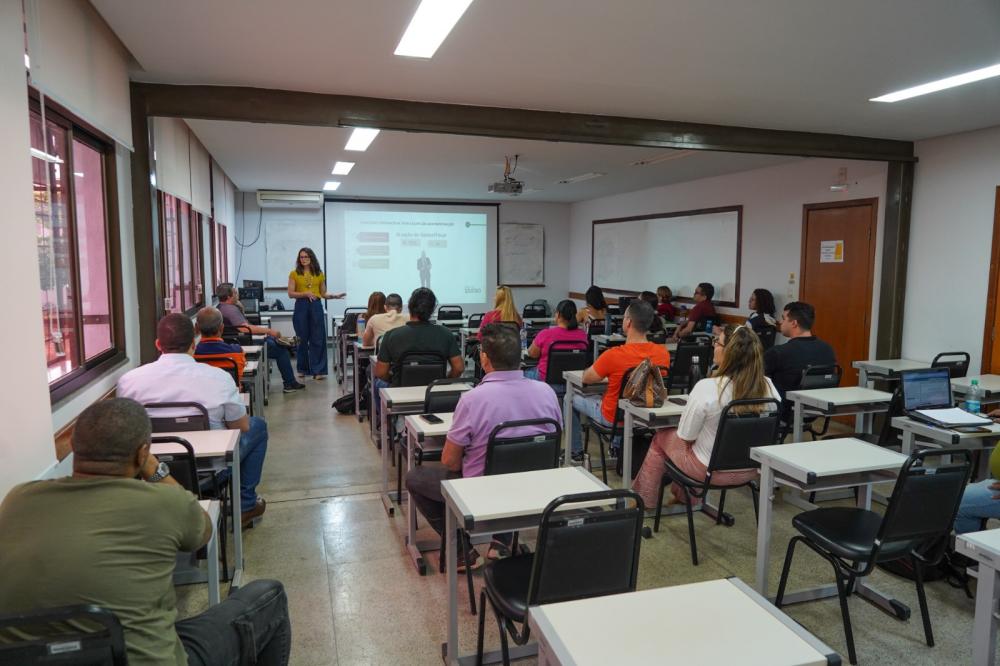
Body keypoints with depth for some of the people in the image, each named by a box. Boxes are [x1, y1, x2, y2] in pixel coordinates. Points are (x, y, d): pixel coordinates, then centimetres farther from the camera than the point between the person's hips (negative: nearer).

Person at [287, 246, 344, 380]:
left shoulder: (319, 274, 8)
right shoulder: (294, 274, 3)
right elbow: (290, 293, -1)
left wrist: (335, 296, -5)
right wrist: (305, 294, -15)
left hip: (316, 307, 1)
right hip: (301, 307, -1)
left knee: (318, 339, -3)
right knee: (302, 339, 6)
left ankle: (318, 370, -1)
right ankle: (303, 369, 20)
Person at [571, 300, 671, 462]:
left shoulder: (613, 355, -30)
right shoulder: (663, 353, -16)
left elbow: (586, 378, -12)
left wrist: (604, 371, 8)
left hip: (613, 417, -5)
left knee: (572, 398, 20)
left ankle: (576, 451, 31)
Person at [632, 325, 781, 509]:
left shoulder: (706, 388, -28)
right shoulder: (768, 386, -15)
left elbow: (685, 436, -16)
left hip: (712, 471, -5)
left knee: (661, 437, 22)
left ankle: (644, 502, 39)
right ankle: (683, 495, 48)